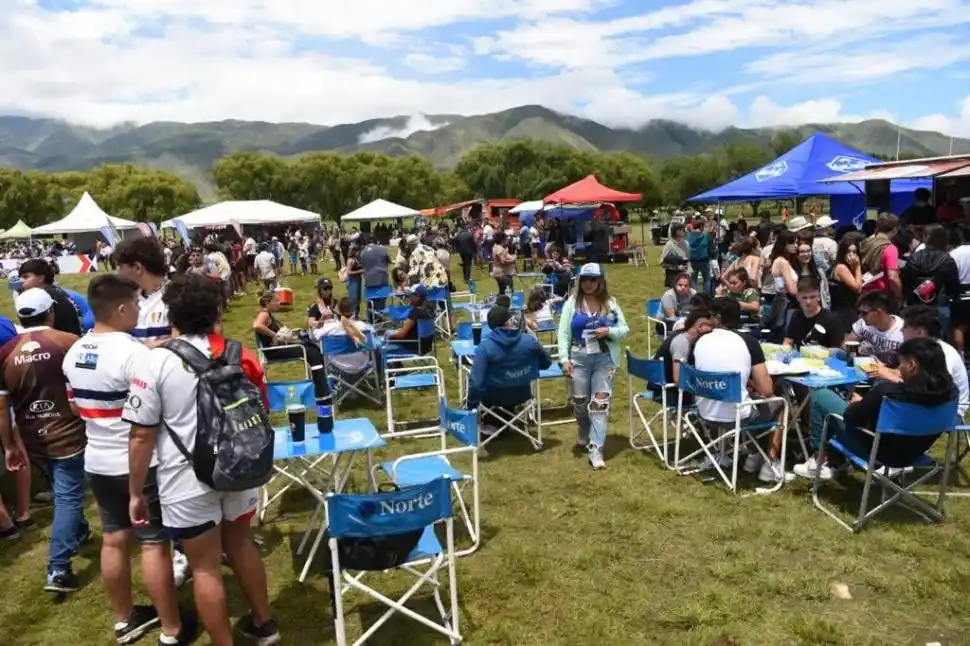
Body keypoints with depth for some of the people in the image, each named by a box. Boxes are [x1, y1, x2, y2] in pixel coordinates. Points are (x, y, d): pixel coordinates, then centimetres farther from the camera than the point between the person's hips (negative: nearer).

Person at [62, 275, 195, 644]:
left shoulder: (73, 354, 3)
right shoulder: (133, 353, -23)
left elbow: (76, 406, 15)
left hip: (97, 462, 8)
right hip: (138, 463, -7)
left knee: (113, 539, 17)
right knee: (154, 544, 3)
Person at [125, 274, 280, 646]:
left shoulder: (155, 363, -14)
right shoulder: (240, 355, -3)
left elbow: (142, 437, -11)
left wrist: (136, 493, 0)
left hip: (188, 482, -4)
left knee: (206, 567, 11)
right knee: (241, 545, 24)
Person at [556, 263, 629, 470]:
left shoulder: (610, 303, 2)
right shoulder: (572, 303, 0)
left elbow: (624, 329, 5)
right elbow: (563, 333, -2)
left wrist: (610, 331, -16)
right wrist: (564, 359, -10)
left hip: (605, 359, 0)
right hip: (579, 359, 1)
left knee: (600, 402, -7)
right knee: (580, 402, 12)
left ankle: (595, 449, -6)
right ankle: (584, 436, 39)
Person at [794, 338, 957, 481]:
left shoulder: (888, 391, -33)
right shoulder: (950, 390, -15)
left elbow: (851, 417, -18)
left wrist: (857, 403, 3)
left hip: (876, 452, -6)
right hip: (912, 454, 6)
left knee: (821, 396, 3)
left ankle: (819, 460, 20)